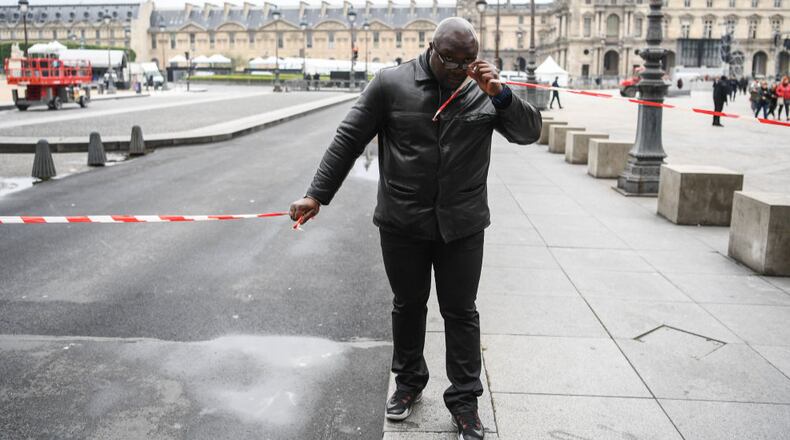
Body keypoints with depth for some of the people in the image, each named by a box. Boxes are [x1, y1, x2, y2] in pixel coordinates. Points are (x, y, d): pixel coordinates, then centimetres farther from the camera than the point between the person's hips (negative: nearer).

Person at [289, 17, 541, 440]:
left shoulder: (484, 89, 0)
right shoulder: (390, 83, -6)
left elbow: (530, 132, -1)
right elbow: (348, 140, -4)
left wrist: (500, 95, -18)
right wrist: (317, 195, -7)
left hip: (462, 226, 1)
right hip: (401, 223, 0)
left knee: (460, 311, 8)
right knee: (408, 305, 15)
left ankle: (464, 399, 21)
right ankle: (408, 382, 35)